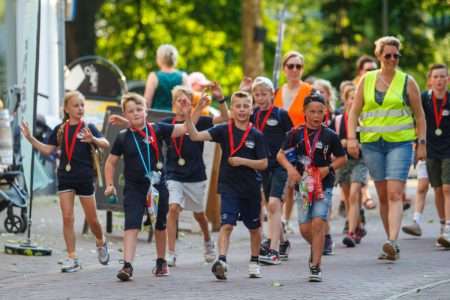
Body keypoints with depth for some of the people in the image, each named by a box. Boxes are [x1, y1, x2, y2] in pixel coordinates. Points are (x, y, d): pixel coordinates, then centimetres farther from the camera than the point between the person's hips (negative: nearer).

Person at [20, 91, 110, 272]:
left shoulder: (88, 128, -4)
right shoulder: (60, 130, 6)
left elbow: (106, 144, -16)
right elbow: (47, 150, 8)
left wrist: (93, 139, -36)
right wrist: (30, 138, -3)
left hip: (85, 178, -2)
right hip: (65, 177, 2)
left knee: (92, 219, 7)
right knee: (67, 218, -4)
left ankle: (101, 243, 36)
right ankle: (72, 258, 0)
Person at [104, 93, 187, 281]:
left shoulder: (157, 130, -3)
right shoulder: (123, 138, -2)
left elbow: (184, 129, -5)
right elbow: (111, 162, 8)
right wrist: (109, 185, -1)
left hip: (158, 186, 1)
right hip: (134, 188, -1)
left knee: (160, 226, 14)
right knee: (131, 226, -14)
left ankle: (161, 262, 33)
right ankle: (127, 265, -20)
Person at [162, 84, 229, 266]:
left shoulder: (199, 121, -5)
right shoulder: (167, 123, 1)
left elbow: (225, 118, -14)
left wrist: (220, 99, -28)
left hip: (196, 176, 1)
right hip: (174, 176, -1)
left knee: (199, 214, 16)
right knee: (173, 209, -19)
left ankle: (208, 242, 45)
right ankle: (171, 254, -16)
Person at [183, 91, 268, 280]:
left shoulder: (256, 136, -3)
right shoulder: (224, 131, -3)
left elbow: (263, 164, -3)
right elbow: (195, 136, -13)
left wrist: (242, 161, -15)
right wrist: (187, 117, -26)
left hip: (251, 188, 2)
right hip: (229, 186, -2)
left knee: (254, 227, 16)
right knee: (226, 225, -16)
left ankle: (254, 262, 32)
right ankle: (222, 260, -26)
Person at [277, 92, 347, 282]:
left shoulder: (329, 135, -1)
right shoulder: (296, 134, 1)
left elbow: (342, 158, 9)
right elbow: (281, 155, 4)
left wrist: (329, 168, -8)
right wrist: (290, 168, -14)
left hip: (324, 186, -2)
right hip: (303, 185, 2)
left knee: (318, 223, -12)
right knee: (304, 228, 3)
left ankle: (316, 266, -8)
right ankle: (316, 249, 36)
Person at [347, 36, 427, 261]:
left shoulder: (407, 82, 3)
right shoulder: (367, 80, 9)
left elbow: (419, 115, 7)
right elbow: (354, 112, 10)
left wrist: (422, 143, 1)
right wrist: (351, 138, -2)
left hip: (400, 143, -3)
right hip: (372, 143, 3)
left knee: (394, 194, -16)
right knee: (383, 196, 7)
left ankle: (392, 242, -27)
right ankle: (392, 246, 14)